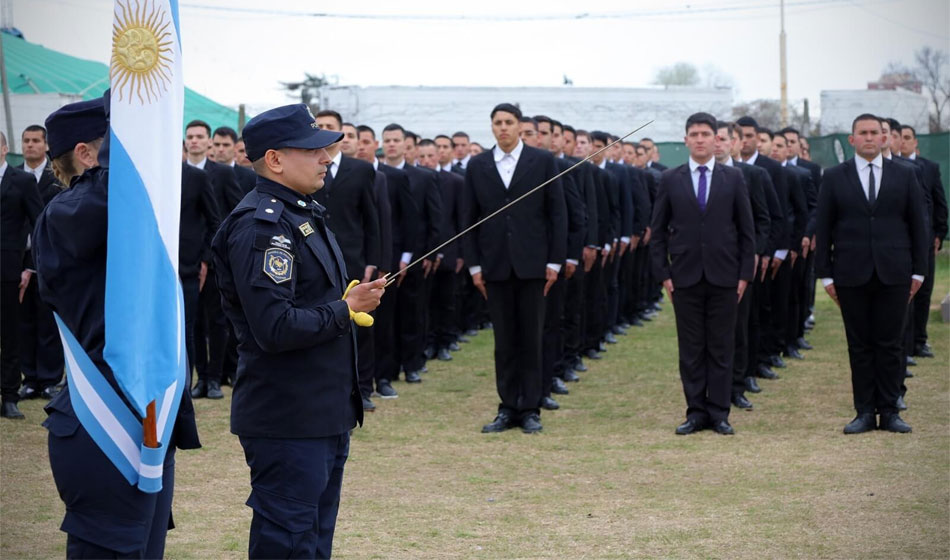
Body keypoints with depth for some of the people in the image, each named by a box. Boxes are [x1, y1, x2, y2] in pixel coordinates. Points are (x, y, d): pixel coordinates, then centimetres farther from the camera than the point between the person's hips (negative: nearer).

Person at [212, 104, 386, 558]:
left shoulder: (302, 213, 14)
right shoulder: (261, 227, -19)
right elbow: (275, 329, -26)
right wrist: (346, 309, -16)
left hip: (323, 415, 10)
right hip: (288, 421, -10)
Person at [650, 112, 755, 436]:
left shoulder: (733, 178, 6)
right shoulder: (670, 180, 5)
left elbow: (746, 230, 6)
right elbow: (658, 231, 6)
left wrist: (745, 274, -1)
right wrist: (664, 274, -1)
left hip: (723, 276, 0)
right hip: (685, 277, 0)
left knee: (721, 348, 2)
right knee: (690, 349, 3)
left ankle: (719, 413, 8)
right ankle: (696, 412, 9)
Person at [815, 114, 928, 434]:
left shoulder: (904, 176, 7)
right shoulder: (834, 178, 5)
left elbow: (917, 225, 8)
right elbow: (823, 229, 5)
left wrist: (918, 271, 3)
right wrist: (826, 274, -1)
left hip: (894, 274, 0)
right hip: (852, 275, 0)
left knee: (890, 344, 2)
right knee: (859, 345, 3)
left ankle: (889, 411, 8)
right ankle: (865, 412, 9)